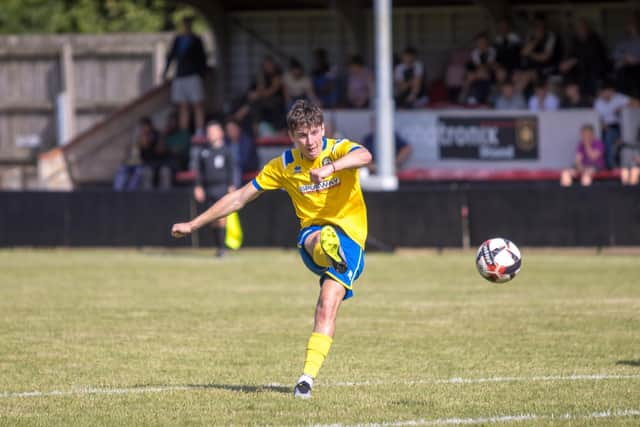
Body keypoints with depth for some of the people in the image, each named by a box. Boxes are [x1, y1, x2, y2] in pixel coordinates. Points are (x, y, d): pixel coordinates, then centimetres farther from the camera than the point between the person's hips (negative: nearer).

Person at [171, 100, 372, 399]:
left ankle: (308, 377, -21)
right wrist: (193, 224, 10)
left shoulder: (339, 150, -5)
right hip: (312, 234, 2)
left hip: (349, 236, -2)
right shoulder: (284, 166, 5)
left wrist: (330, 167, -51)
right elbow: (240, 197, 11)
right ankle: (330, 251, -72)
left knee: (327, 306, -20)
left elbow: (364, 156, -31)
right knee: (318, 239, -37)